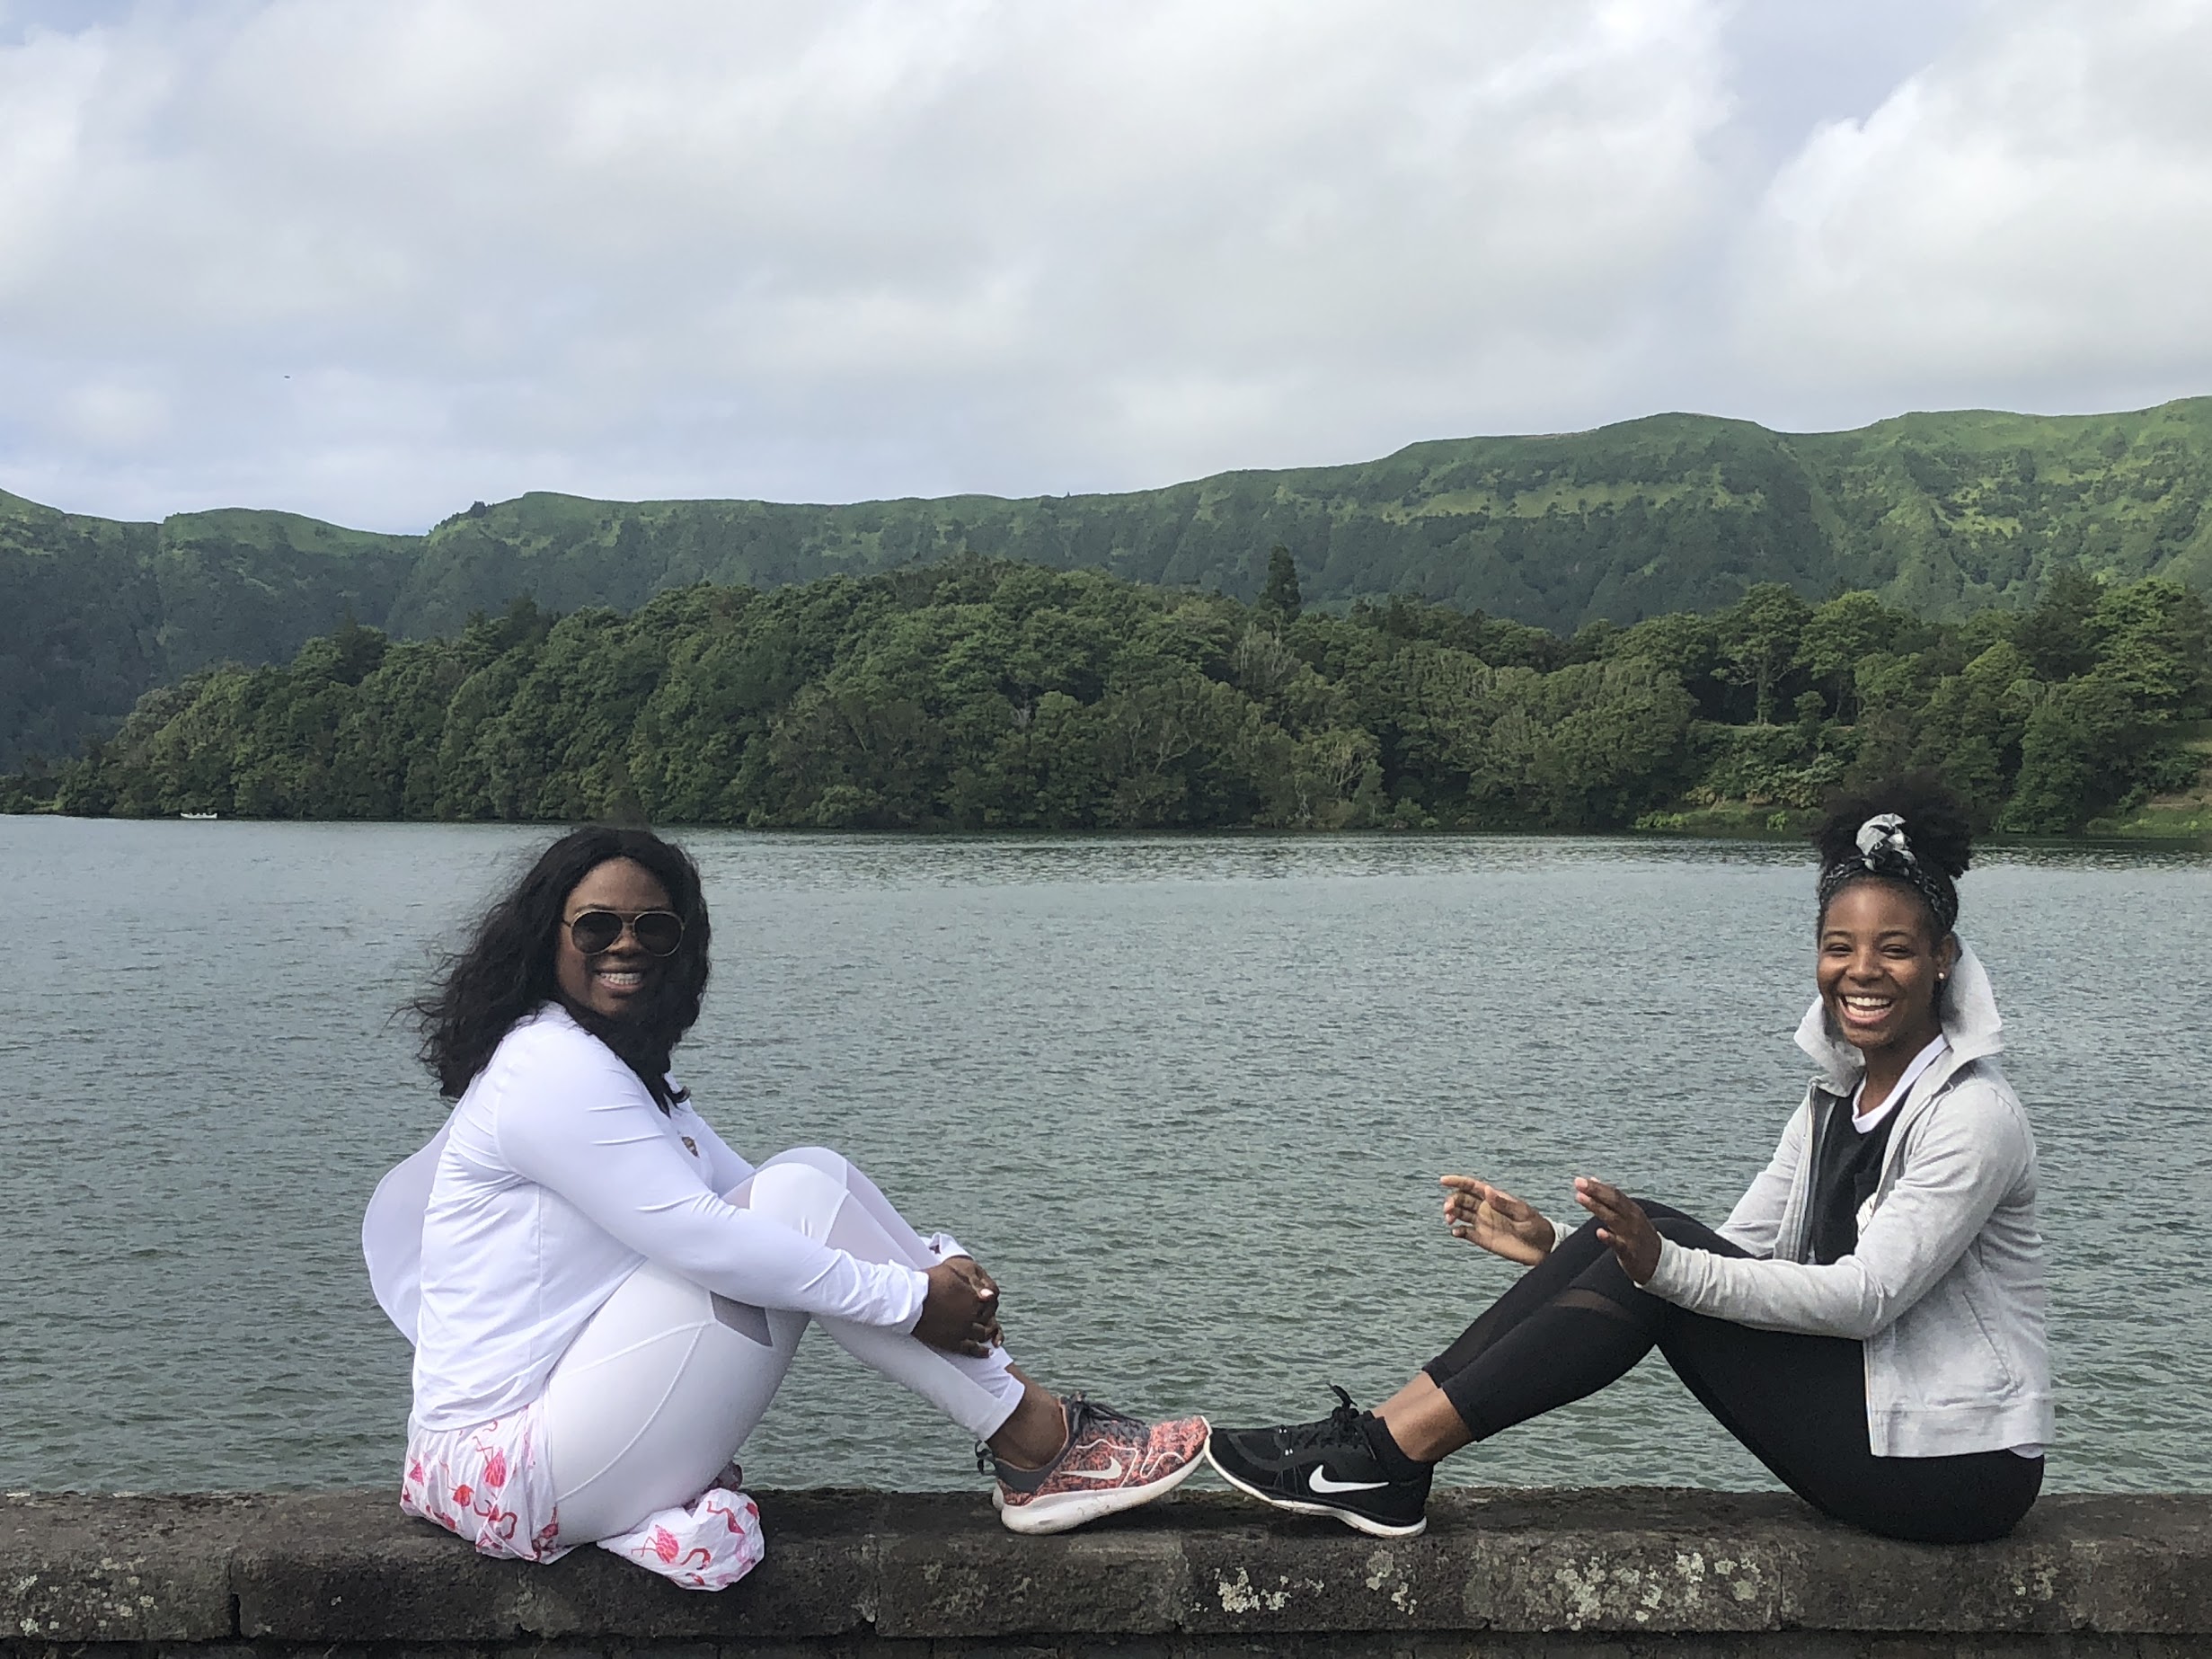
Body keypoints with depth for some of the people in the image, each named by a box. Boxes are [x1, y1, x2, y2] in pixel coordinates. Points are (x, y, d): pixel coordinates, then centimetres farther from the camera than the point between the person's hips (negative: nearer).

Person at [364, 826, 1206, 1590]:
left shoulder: (630, 1076, 17)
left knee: (811, 1177, 0)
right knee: (800, 1199, -17)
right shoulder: (550, 1068, -16)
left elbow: (738, 1195, 15)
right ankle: (1035, 1445, -10)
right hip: (515, 1469, -10)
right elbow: (700, 1237, -24)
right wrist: (913, 1296, -18)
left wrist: (937, 1261, -1)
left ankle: (1027, 1427, -5)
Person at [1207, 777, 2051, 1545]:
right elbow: (1734, 1256, 7)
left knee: (1660, 1252, -21)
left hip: (1955, 1471, -7)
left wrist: (1663, 1266, -33)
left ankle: (1391, 1457, -21)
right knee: (1645, 1232, -11)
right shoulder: (1834, 1100, 10)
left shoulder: (1973, 1115, -15)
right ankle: (1385, 1435, -14)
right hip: (1867, 1432, 7)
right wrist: (1556, 1249, -7)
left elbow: (1865, 1294, -24)